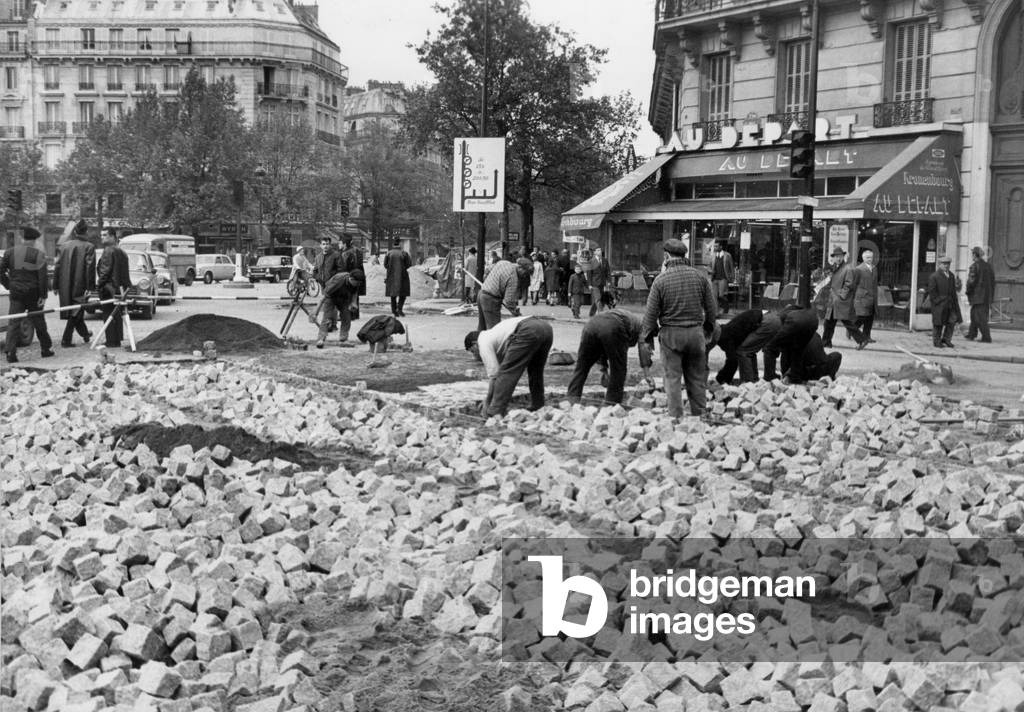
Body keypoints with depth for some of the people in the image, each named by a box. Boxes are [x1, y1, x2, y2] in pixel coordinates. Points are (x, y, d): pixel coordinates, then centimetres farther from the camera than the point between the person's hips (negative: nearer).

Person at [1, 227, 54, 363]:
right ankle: (46, 349, 22)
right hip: (33, 294, -2)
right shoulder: (38, 254, -7)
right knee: (38, 321, 12)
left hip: (16, 294, 2)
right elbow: (42, 277, -11)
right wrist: (43, 295, -9)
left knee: (13, 322, 2)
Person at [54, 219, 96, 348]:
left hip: (65, 287, 5)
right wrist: (91, 288, -12)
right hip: (79, 286, -5)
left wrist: (55, 286, 10)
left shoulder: (64, 246, 4)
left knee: (76, 312, 19)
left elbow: (57, 266, 5)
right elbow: (90, 269, -14)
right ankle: (66, 339, -1)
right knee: (75, 313, 3)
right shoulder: (89, 247, -9)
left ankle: (84, 333, 34)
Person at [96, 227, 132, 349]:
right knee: (117, 315, 14)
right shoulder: (121, 252, 15)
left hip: (109, 288, -9)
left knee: (109, 315, -4)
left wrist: (99, 284, -11)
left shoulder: (108, 251, -12)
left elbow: (105, 270, -16)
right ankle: (117, 338, 19)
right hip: (119, 288, 9)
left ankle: (111, 341, -4)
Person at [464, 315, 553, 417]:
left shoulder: (484, 343, 12)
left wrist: (487, 402, 16)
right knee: (535, 370, 28)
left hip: (528, 332, -9)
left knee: (506, 372, 0)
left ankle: (494, 413, -1)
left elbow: (494, 375, 6)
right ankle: (538, 408, 30)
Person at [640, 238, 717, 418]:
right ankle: (699, 415, 18)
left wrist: (647, 335, 9)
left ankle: (676, 417, 5)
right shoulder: (700, 277, -1)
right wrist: (708, 327, 23)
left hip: (670, 334, -3)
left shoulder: (661, 280, -9)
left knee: (672, 378, 6)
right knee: (697, 378, 12)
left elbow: (651, 313, -6)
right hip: (696, 332, 3)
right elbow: (712, 308, 6)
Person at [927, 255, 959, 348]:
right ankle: (937, 342, 9)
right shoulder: (934, 276, -5)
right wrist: (937, 301, -12)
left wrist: (954, 302, 11)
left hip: (949, 304, 6)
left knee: (952, 321, 1)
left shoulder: (951, 276, 15)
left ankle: (946, 340, 14)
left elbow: (953, 290, 18)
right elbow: (931, 291, -7)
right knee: (938, 324, 0)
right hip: (939, 305, -6)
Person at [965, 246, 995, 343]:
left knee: (980, 317, -4)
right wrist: (991, 296, 19)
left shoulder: (974, 266, -12)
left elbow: (971, 281, -16)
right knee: (974, 314, 19)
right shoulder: (988, 266, 11)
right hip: (987, 296, 8)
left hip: (977, 296, -8)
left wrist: (968, 293, -2)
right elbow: (993, 281, 15)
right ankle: (971, 335, 25)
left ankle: (987, 337, -7)